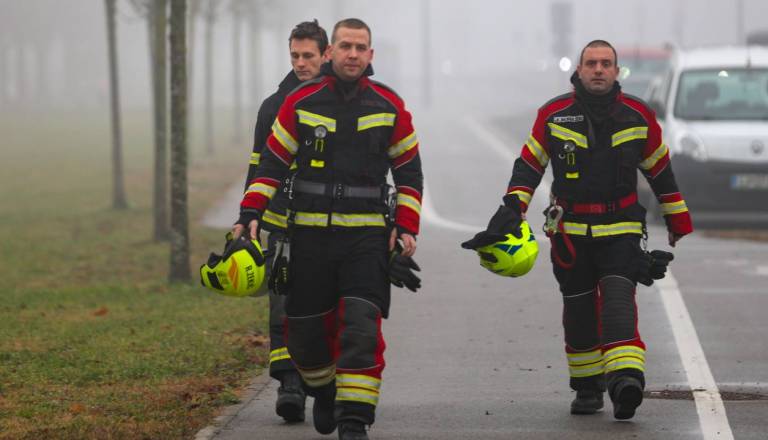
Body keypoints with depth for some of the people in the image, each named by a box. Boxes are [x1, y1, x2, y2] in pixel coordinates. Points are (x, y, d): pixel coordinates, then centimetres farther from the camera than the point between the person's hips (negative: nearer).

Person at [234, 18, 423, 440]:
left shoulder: (389, 106, 3)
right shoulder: (300, 102, 2)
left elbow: (409, 171, 9)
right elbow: (272, 162, 7)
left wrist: (406, 227, 0)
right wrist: (250, 212, -3)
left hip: (367, 236, -1)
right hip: (309, 235, 1)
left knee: (361, 328, -14)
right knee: (305, 330, 7)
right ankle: (324, 392, 36)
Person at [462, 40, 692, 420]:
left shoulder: (639, 116, 2)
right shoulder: (554, 115, 0)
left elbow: (660, 170, 13)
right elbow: (529, 164, 5)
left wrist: (678, 220, 18)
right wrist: (511, 210, -8)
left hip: (620, 229, -1)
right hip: (569, 230, 1)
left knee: (618, 300, -19)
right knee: (579, 310, 7)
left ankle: (626, 378, -33)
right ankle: (587, 389, 21)